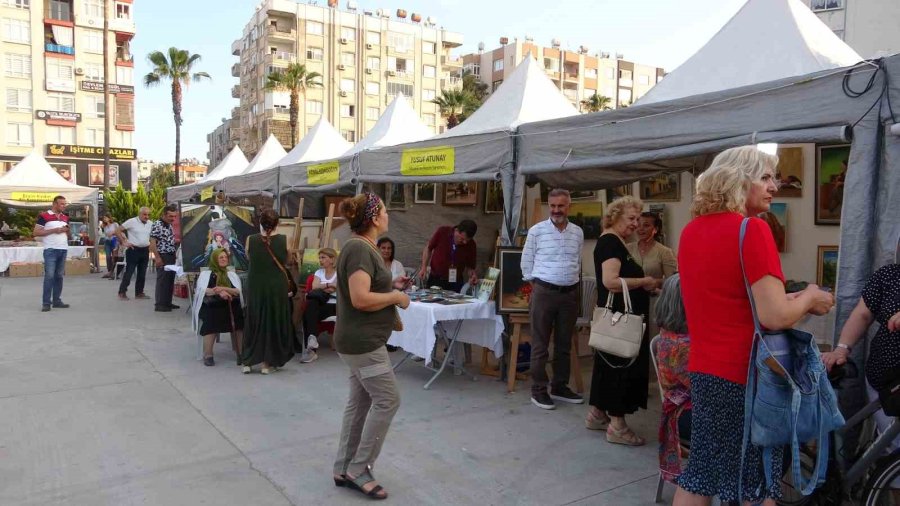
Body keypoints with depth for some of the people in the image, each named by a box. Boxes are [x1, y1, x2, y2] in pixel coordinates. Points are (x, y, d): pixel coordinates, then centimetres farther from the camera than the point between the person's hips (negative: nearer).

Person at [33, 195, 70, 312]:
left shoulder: (65, 217, 15)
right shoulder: (44, 216, -4)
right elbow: (36, 232, -8)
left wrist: (66, 230, 0)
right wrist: (54, 230, -15)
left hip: (63, 249, 6)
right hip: (50, 250, -6)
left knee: (59, 276, 8)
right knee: (49, 276, -8)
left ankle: (57, 300, 13)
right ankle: (46, 302, -4)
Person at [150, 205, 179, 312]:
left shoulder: (169, 225, 13)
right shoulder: (157, 225, -14)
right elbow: (152, 242, -18)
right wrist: (157, 257, -22)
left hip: (171, 256, 9)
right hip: (162, 256, -9)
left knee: (170, 279, 11)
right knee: (162, 280, -6)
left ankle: (168, 302, 19)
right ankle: (160, 304, -1)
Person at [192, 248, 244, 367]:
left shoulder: (232, 275, 23)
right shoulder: (205, 274, 17)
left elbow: (238, 291, 5)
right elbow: (202, 290, -3)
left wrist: (223, 288, -13)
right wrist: (218, 292, -19)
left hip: (231, 305, 2)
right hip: (211, 306, -2)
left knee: (238, 321, -28)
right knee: (211, 321, -33)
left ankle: (241, 354, -25)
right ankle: (208, 356, -29)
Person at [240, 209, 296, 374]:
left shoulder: (251, 240, -7)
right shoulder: (284, 240, -8)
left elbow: (249, 258, 10)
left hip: (256, 288, 1)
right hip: (278, 288, -1)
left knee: (254, 322, 14)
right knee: (275, 322, 10)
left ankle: (248, 361, 16)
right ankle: (268, 363, 14)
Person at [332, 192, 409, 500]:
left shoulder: (362, 247, 12)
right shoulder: (359, 249, -21)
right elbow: (360, 298, -28)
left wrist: (391, 286, 8)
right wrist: (396, 297, -16)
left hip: (361, 339, 10)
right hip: (362, 341, -10)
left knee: (359, 402, 14)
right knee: (387, 399, -3)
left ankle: (344, 469, 24)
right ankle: (358, 469, 8)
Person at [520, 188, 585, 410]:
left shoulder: (578, 232, 7)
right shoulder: (536, 231, -5)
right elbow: (526, 263, 1)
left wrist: (572, 281, 15)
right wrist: (538, 285, 4)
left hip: (570, 293, 4)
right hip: (544, 292, -4)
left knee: (564, 344, 13)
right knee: (540, 345, 1)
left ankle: (560, 387, 24)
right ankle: (538, 390, 9)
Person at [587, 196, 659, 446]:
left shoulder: (614, 242, 14)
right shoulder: (610, 242, -17)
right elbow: (611, 281, -27)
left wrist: (643, 285, 9)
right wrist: (644, 281, -17)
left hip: (618, 316, 11)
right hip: (619, 317, -11)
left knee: (610, 363, 16)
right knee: (622, 365, -4)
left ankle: (597, 414, 26)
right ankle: (617, 426, 5)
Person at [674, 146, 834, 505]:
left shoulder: (691, 230, 9)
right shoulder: (752, 230, -17)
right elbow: (774, 317, -21)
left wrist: (792, 299, 15)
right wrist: (809, 298, -1)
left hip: (703, 370, 8)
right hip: (744, 374, -8)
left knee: (699, 477, 16)